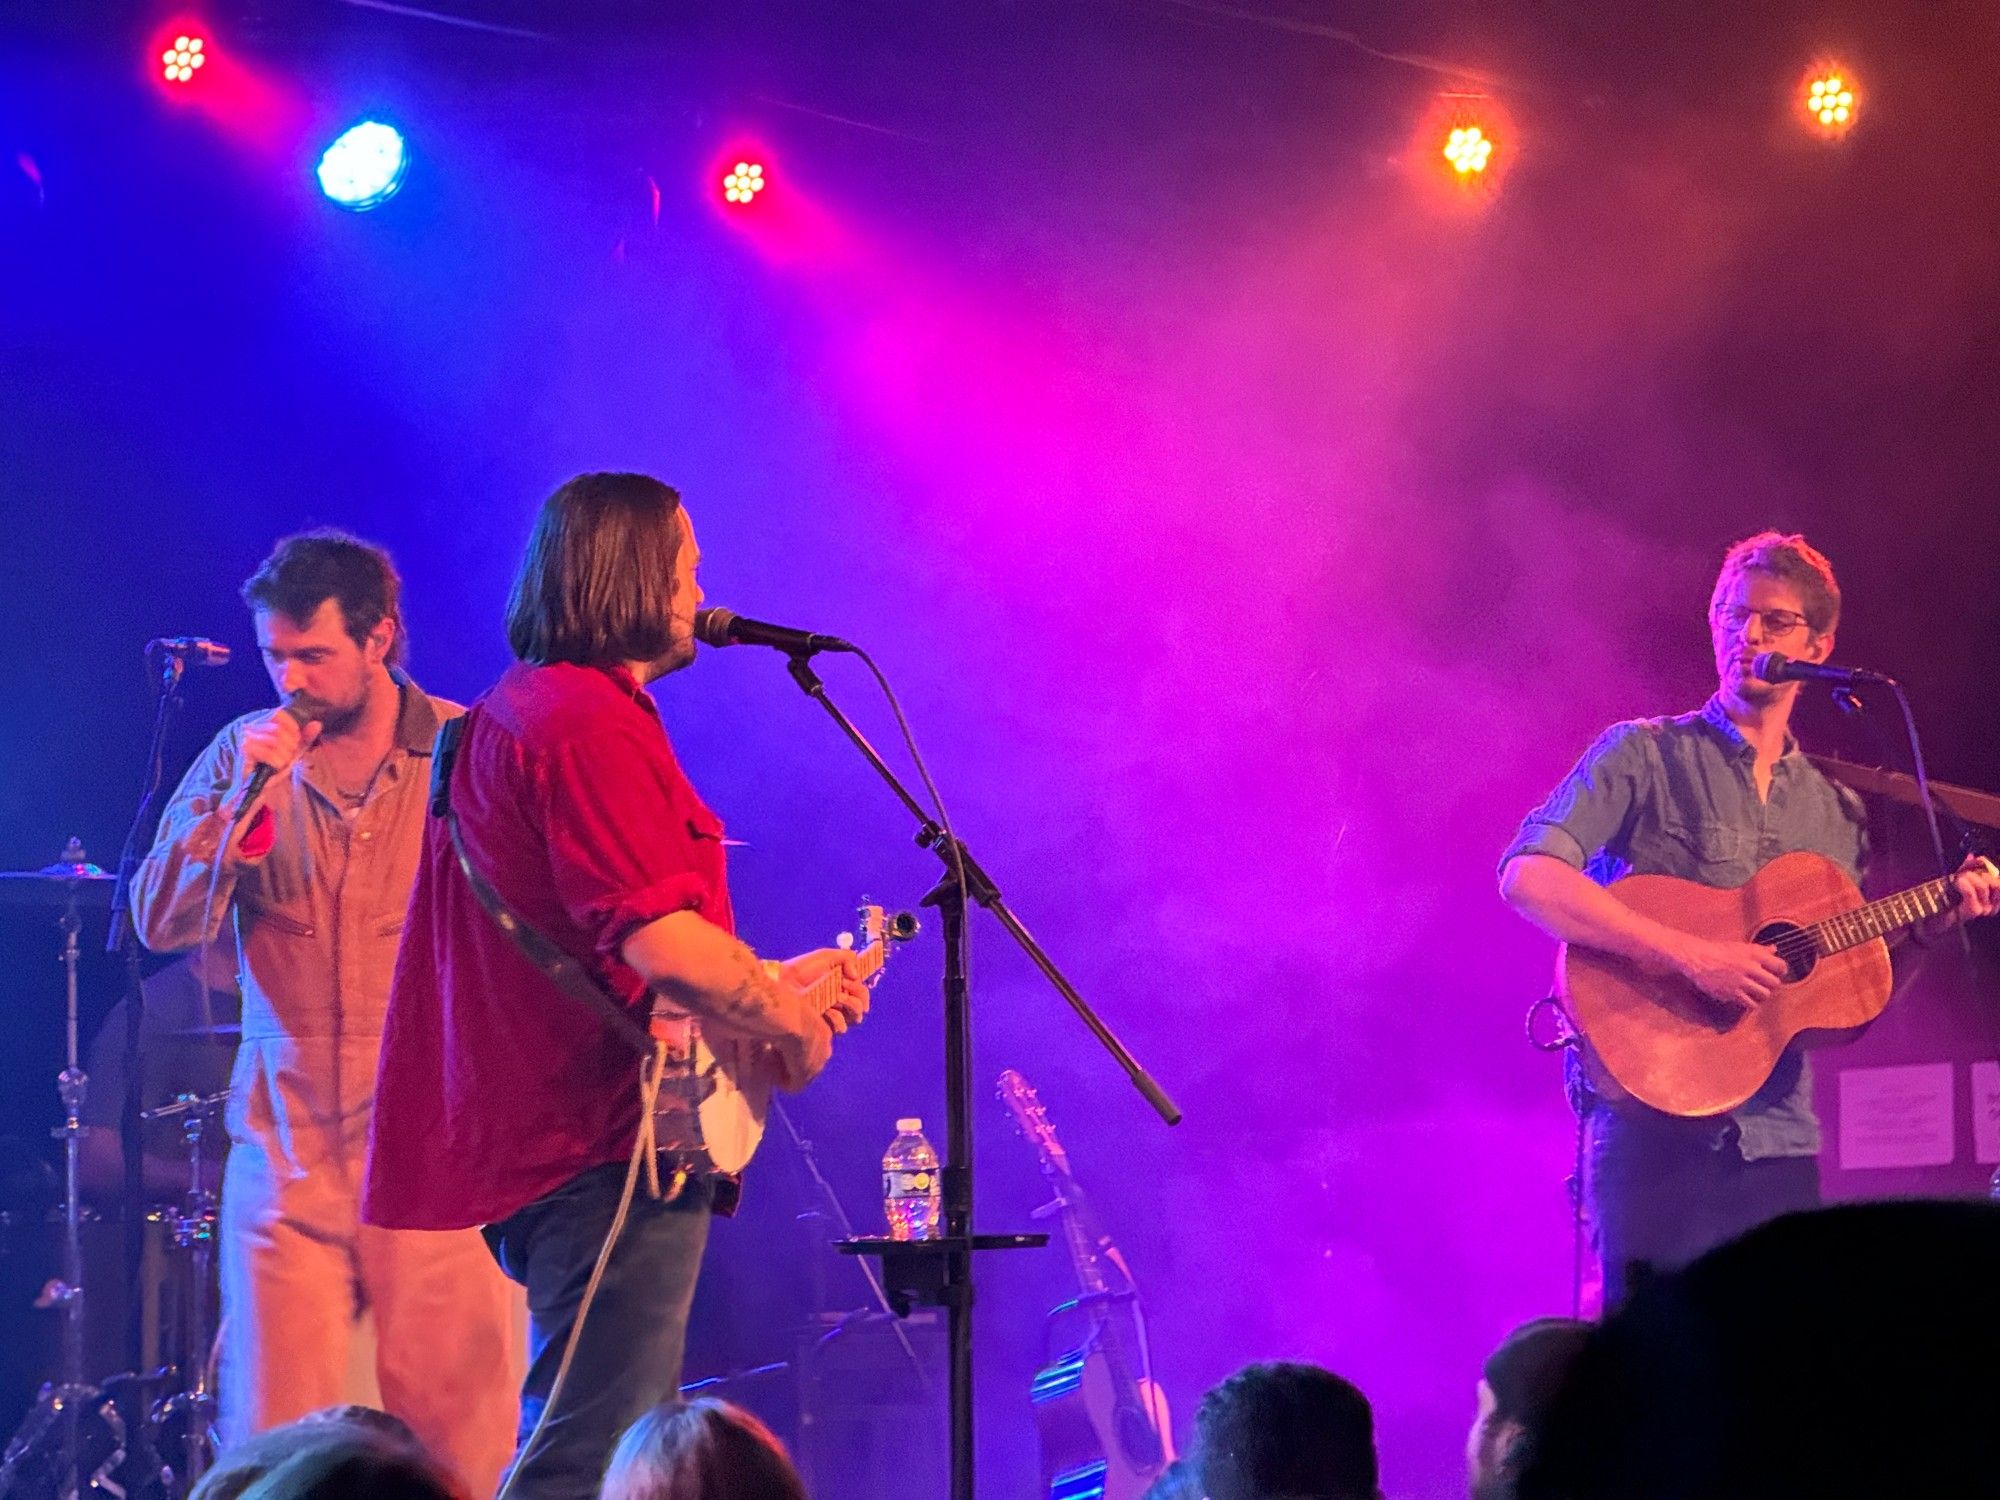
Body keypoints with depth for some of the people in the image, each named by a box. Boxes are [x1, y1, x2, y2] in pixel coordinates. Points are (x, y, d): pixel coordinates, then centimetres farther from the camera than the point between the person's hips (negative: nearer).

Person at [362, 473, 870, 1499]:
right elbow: (664, 942, -25)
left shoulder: (513, 711, 18)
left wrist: (772, 984, 22)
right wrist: (792, 1024, -9)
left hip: (536, 1136, 11)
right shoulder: (592, 724, -15)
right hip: (611, 1146, -11)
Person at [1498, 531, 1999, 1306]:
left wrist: (1927, 928, 1)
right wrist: (1693, 956, -22)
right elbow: (1527, 877, -15)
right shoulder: (1646, 756, 1)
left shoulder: (1836, 813, 16)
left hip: (1775, 1143, 5)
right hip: (1654, 1130, -5)